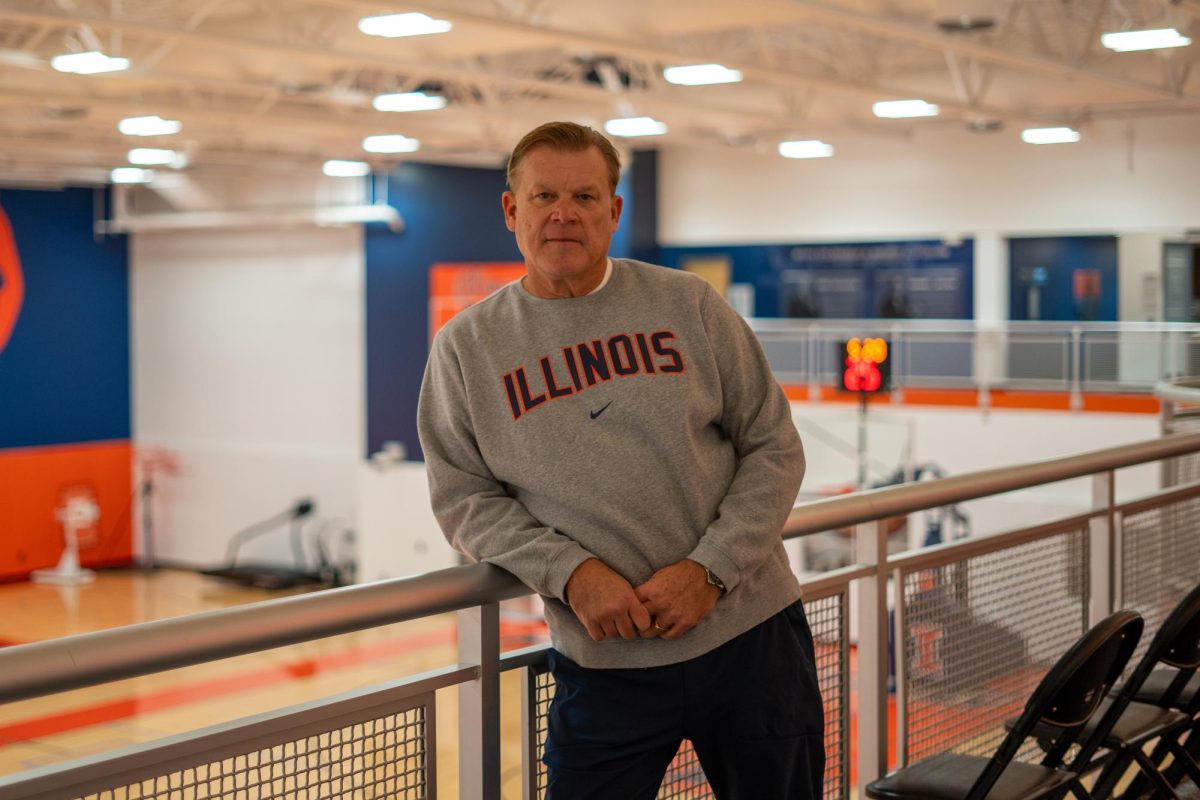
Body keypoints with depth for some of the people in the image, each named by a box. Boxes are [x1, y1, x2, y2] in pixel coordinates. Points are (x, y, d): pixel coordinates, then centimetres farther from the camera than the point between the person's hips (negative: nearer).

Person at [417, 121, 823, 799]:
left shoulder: (686, 303, 1)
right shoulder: (466, 346, 1)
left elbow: (774, 447, 2)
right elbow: (464, 496, 0)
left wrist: (709, 570, -10)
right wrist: (569, 572, -15)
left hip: (752, 632, 1)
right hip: (603, 662, -1)